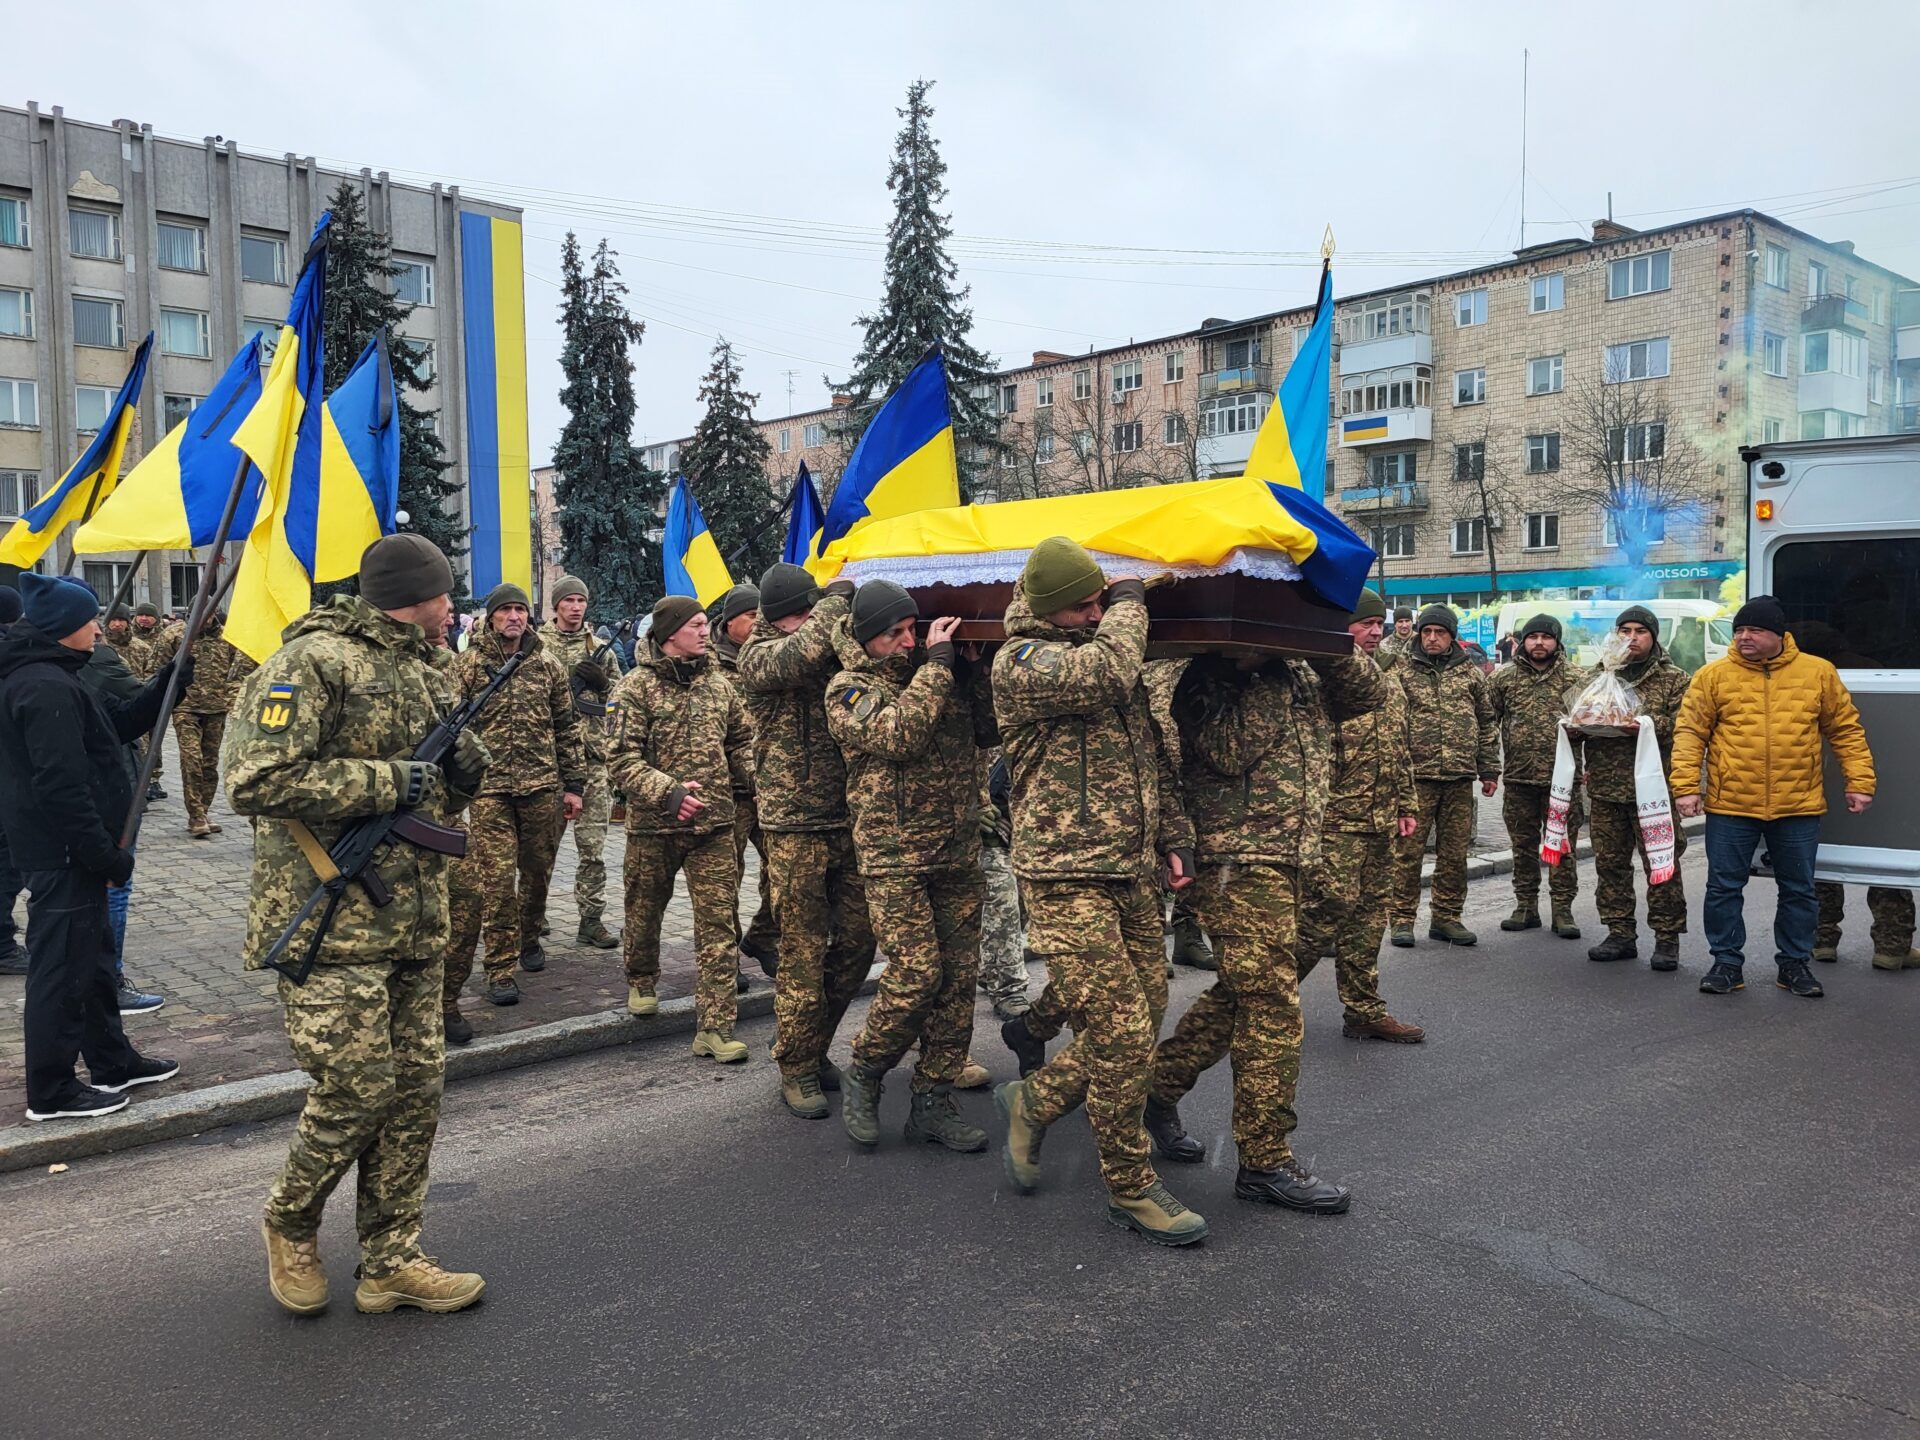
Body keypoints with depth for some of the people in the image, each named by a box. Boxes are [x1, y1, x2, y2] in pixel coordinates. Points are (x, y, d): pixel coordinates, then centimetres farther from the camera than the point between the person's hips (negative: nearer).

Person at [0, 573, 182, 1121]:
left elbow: (121, 722, 20)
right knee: (62, 968, -1)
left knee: (93, 956, 20)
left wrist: (170, 681, 9)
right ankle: (51, 1092, 11)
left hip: (71, 851, 11)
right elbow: (62, 787, -26)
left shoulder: (51, 677, 13)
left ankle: (112, 1061, 33)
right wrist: (108, 856, -22)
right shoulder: (46, 688, -21)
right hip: (62, 854, -11)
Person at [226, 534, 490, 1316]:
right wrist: (386, 781, -18)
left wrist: (464, 768, 2)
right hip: (332, 923, -8)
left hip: (415, 923, 8)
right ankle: (290, 1223, 24)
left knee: (415, 1091, 9)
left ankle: (390, 1261, 21)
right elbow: (257, 781, -21)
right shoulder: (313, 663, -11)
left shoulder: (427, 674, 16)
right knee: (356, 1091, -5)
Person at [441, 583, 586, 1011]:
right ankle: (501, 968, 2)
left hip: (543, 786, 3)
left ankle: (529, 939, 36)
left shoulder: (548, 665, 8)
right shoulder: (467, 664, 1)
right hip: (489, 787, -3)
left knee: (538, 871, 12)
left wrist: (573, 784, 8)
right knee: (496, 878, -6)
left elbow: (567, 727, 11)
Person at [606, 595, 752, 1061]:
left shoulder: (718, 683, 8)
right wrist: (666, 791, -26)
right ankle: (641, 982, 45)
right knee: (645, 912, 16)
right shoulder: (637, 687, -7)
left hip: (714, 825, 3)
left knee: (719, 924, -4)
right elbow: (622, 760, -13)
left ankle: (714, 1026, -1)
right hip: (652, 826, -3)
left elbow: (741, 741, 20)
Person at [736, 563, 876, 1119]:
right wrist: (838, 597, -11)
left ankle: (814, 1046, 29)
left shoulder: (842, 646, 10)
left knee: (857, 941, 9)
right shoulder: (759, 655, -6)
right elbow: (802, 653, -25)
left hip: (849, 820, 5)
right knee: (803, 952, 0)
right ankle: (797, 1071, 15)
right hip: (795, 827, -5)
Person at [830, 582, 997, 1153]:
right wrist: (937, 662, -13)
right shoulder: (848, 689, -2)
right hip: (894, 856, -5)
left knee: (959, 976, 5)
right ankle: (862, 1076, 12)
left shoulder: (940, 675, 13)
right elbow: (898, 734, -20)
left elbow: (988, 732, 13)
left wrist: (972, 668, 2)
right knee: (916, 973, -13)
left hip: (958, 853, 6)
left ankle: (932, 1101, 16)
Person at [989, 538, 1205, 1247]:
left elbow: (1151, 752, 22)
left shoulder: (1108, 651, 17)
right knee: (1122, 1031, -8)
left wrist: (1173, 836, 13)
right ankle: (1131, 1187, 11)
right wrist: (1130, 603, -8)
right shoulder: (1022, 662, -9)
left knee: (1141, 1020, 10)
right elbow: (1107, 671, -27)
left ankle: (1033, 1099, 31)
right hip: (1067, 876, -8)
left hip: (1133, 875, 8)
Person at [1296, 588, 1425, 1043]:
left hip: (1380, 822, 8)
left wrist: (1405, 805, 20)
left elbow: (1401, 753, 23)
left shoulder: (1390, 686, 16)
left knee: (1368, 918, 12)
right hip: (1336, 820, -8)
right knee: (1328, 911, -10)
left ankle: (1364, 1010, 21)